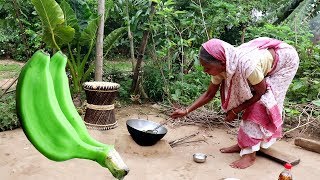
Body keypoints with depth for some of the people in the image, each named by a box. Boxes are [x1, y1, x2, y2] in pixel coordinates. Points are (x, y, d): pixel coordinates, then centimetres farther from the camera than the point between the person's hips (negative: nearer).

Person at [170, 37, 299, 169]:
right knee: (250, 104, 0)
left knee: (261, 103, -13)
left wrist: (235, 111, -19)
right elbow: (209, 94, -7)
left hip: (285, 60, -6)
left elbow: (261, 93, -23)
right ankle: (243, 144, 13)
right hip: (266, 55, 6)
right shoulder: (221, 66, -21)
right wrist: (186, 111, -13)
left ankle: (250, 153, -6)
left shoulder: (246, 65, -42)